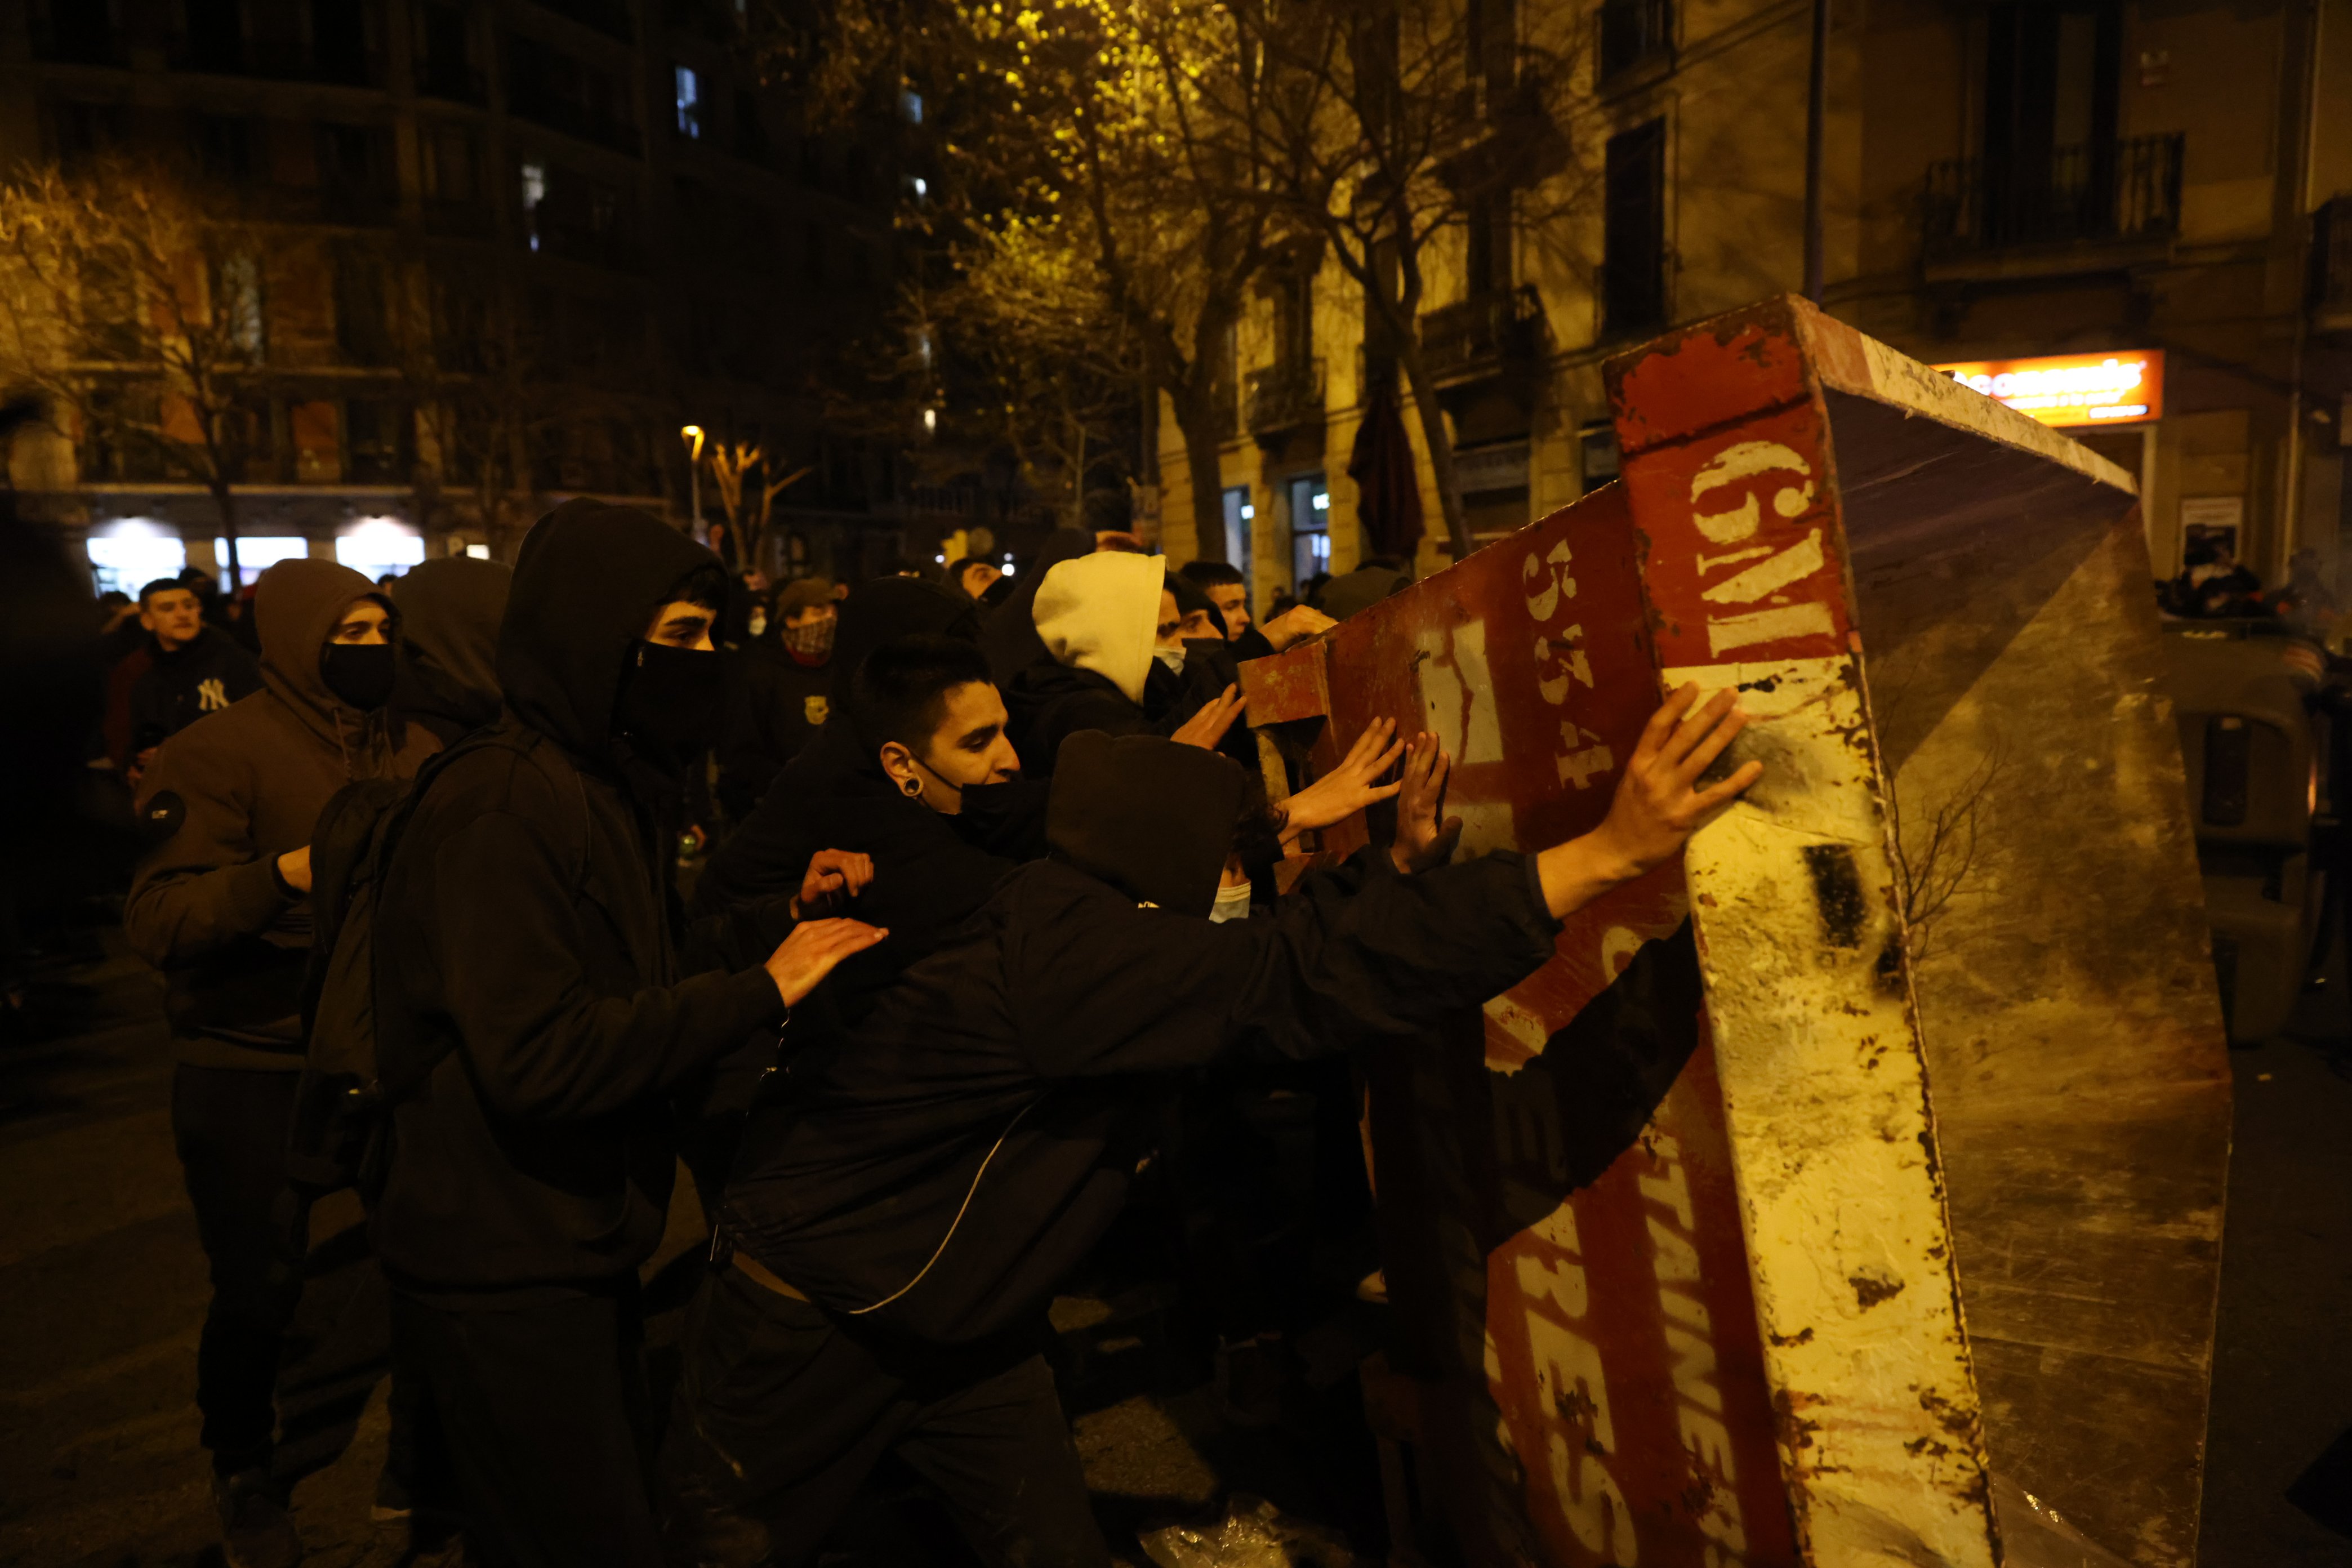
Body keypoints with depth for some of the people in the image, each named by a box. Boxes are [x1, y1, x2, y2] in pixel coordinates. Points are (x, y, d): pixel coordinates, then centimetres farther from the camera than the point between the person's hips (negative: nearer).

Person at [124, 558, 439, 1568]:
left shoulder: (414, 754, 4)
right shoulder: (220, 754, -11)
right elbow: (156, 923, -18)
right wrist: (284, 872, -33)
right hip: (253, 1076, -4)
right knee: (262, 1294, 7)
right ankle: (243, 1475, 35)